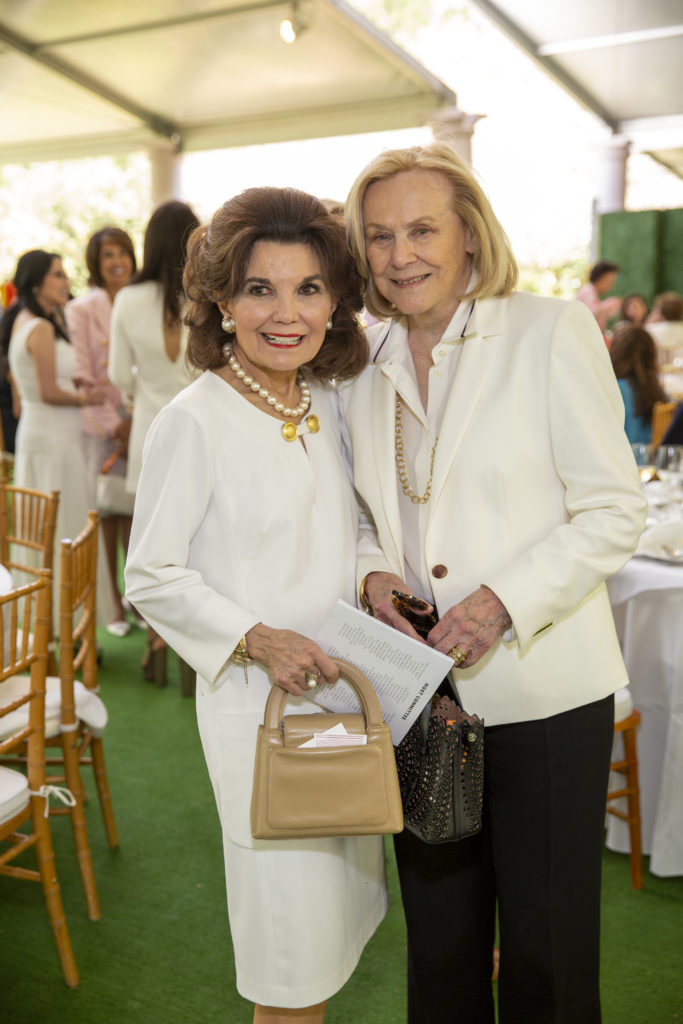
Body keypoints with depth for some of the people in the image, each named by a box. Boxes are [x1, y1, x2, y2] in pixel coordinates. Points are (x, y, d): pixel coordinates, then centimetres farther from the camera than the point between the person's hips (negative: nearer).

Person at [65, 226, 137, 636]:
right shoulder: (81, 310, 0)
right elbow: (83, 375, -5)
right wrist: (115, 424, -9)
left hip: (141, 421, 2)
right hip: (101, 424, -2)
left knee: (137, 510, 2)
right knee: (108, 513, 2)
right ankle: (115, 601, 13)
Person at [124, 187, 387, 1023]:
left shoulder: (330, 405, 5)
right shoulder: (194, 420, -14)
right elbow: (150, 579, -11)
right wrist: (258, 640, -21)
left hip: (347, 688, 7)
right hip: (257, 701, -6)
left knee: (342, 907, 21)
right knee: (295, 930, 6)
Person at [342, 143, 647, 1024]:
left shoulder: (551, 332, -8)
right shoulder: (363, 364, 6)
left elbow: (614, 511, -9)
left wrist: (504, 601, -20)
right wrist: (373, 572, -5)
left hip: (543, 692, -4)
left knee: (547, 951, 12)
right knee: (439, 936, 21)